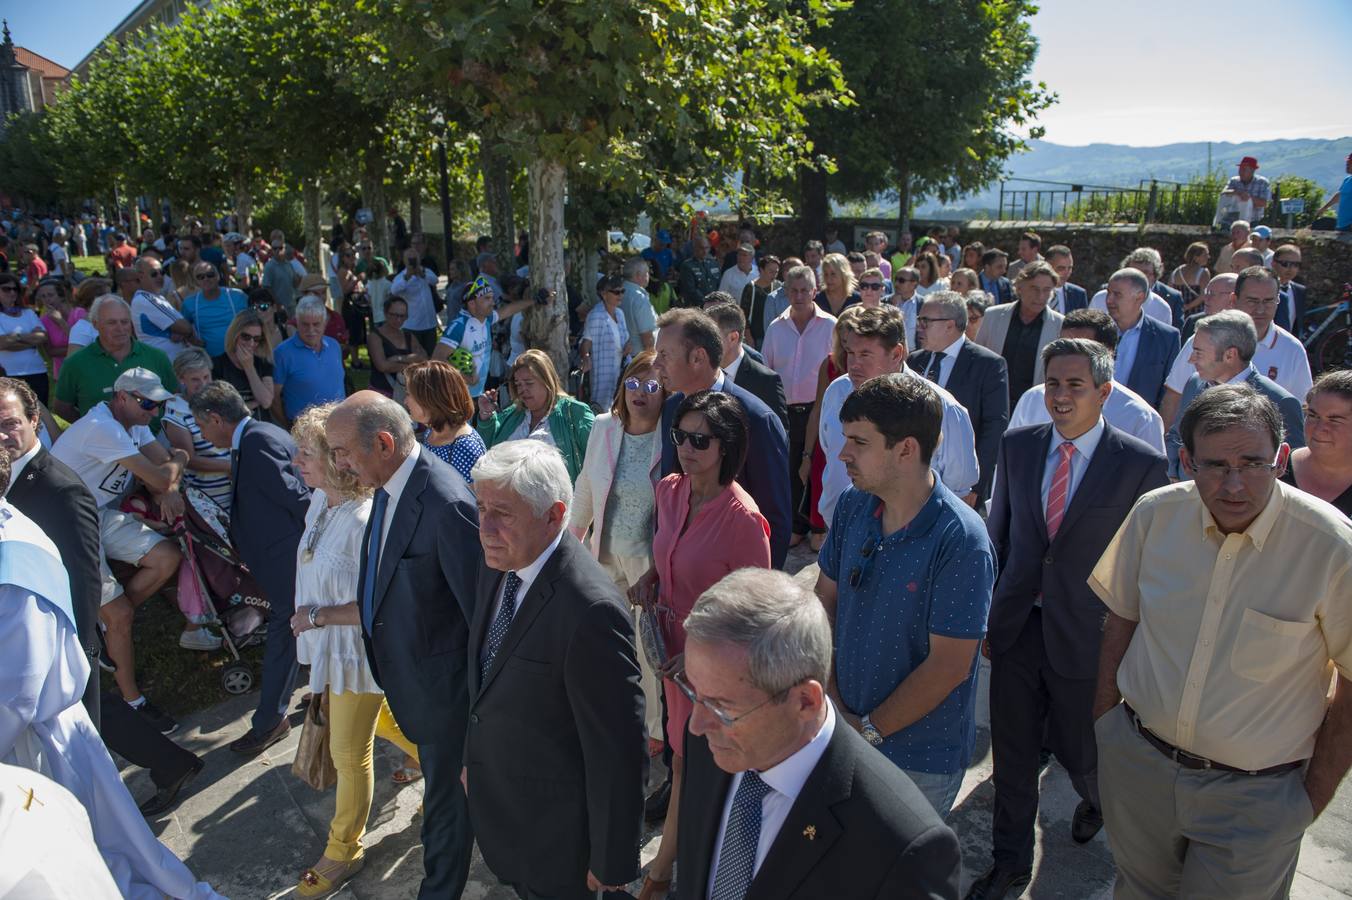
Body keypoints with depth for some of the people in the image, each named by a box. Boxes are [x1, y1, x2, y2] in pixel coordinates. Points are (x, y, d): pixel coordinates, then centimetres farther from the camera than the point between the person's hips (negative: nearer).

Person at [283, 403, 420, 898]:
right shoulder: (320, 502, -4)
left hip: (359, 653, -9)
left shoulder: (368, 521, -31)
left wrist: (320, 616, -24)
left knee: (349, 754, 10)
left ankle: (344, 851, 33)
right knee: (379, 721, 28)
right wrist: (311, 623, 12)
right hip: (330, 647, 9)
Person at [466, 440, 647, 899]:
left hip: (552, 829, -7)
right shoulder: (497, 566, -7)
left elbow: (616, 752, -26)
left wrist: (611, 861, -16)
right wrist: (473, 758, 16)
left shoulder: (591, 611, -34)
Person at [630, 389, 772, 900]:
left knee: (690, 760, 10)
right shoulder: (670, 491, -4)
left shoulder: (742, 517, -25)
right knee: (684, 751, 21)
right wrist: (651, 577, -2)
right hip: (674, 646, 6)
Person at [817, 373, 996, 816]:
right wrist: (830, 701, -6)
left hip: (921, 759, -5)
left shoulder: (960, 542, -24)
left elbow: (948, 666, -21)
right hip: (846, 731, 5)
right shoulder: (853, 504, -6)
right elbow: (825, 600, 1)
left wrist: (869, 730, -14)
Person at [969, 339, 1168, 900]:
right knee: (1012, 753, 14)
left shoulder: (1141, 464, -11)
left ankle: (1097, 802, 54)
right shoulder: (1018, 446, -1)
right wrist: (986, 616, 6)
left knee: (1078, 749, 16)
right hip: (1016, 628, 3)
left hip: (1085, 636, -3)